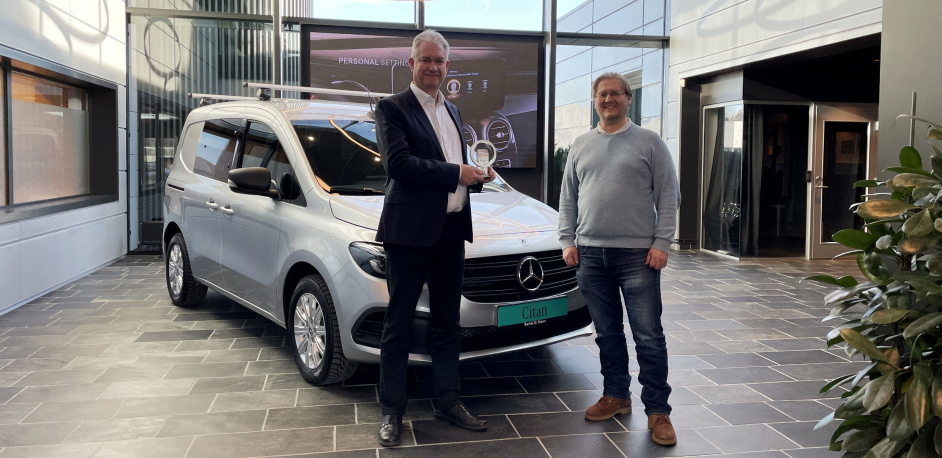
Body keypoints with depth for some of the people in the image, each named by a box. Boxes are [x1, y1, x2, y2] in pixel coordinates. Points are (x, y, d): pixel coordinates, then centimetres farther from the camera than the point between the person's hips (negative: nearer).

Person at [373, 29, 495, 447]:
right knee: (399, 323, 3)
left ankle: (448, 401, 27)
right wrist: (456, 173, -17)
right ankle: (392, 411, 14)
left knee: (447, 322, 15)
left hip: (451, 230, 7)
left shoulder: (451, 111, 18)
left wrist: (477, 176, 2)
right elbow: (398, 163, -18)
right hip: (409, 230, -7)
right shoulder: (392, 108, -5)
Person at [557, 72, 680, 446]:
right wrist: (567, 240, 6)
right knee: (607, 334, 12)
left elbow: (668, 197, -1)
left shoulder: (649, 143, 2)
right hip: (590, 254, 4)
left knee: (648, 336, -3)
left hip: (637, 255, -4)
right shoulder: (581, 145, 13)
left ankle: (657, 411, 6)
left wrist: (661, 242, -9)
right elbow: (567, 198, 15)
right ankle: (616, 396, 26)